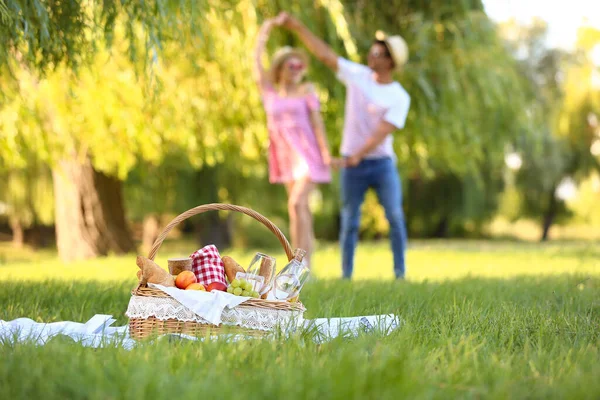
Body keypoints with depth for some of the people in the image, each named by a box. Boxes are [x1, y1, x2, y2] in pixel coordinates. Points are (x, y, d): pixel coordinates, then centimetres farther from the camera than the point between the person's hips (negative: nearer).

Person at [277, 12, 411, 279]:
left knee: (395, 217, -9)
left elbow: (382, 132, -16)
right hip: (352, 162, 2)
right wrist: (297, 27, -8)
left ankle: (400, 272, 0)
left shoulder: (399, 97, -6)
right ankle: (346, 275, 10)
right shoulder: (357, 74, 2)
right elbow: (324, 54, -1)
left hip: (381, 162, -2)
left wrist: (358, 155, -28)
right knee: (350, 222, 4)